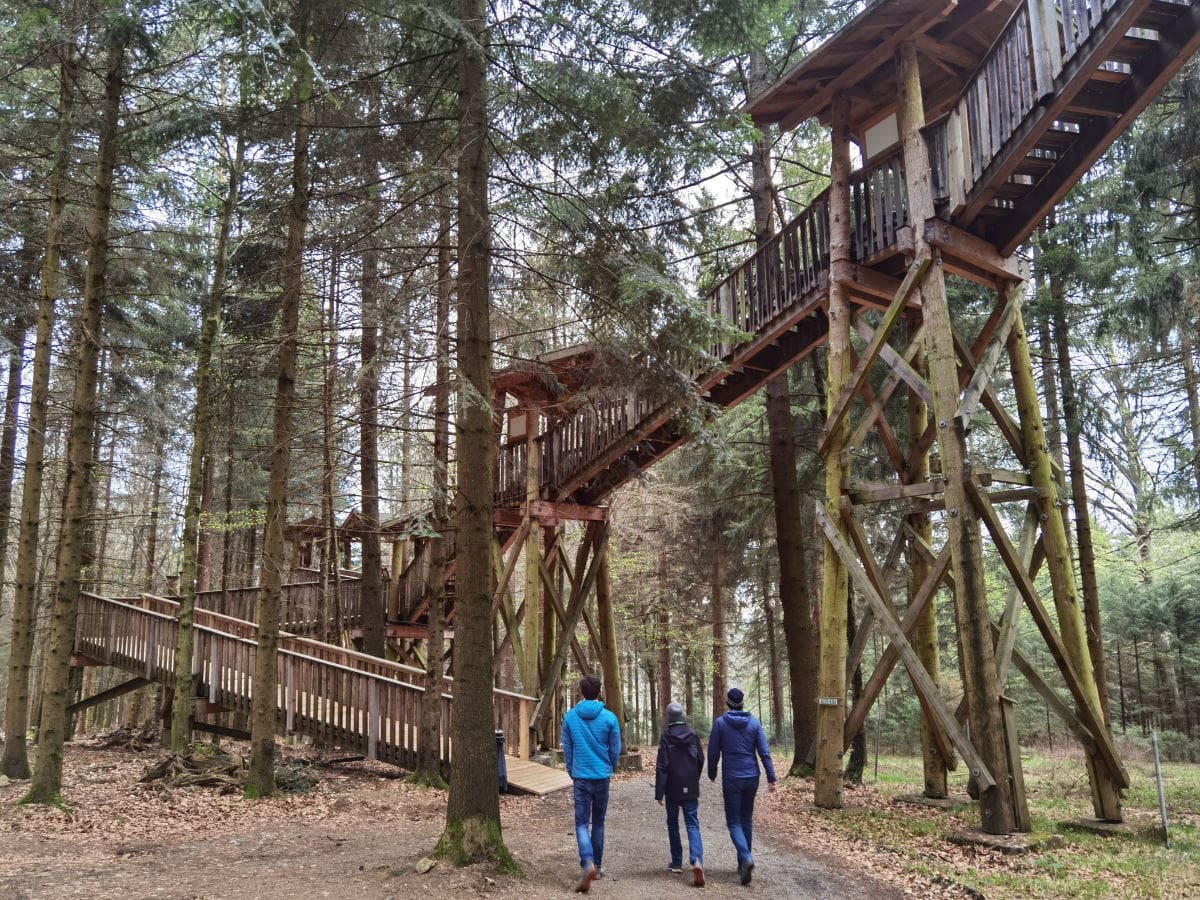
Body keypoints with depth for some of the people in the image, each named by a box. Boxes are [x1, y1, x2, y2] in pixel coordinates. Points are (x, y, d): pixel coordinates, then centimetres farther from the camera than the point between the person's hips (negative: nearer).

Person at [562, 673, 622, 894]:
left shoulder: (570, 716, -4)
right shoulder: (609, 717, -6)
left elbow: (567, 748, 3)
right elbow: (616, 749, 1)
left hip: (581, 777, -1)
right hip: (602, 777, 1)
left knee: (582, 822, 0)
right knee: (598, 822, 16)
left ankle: (588, 864, -22)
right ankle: (596, 865, 24)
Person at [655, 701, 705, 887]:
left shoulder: (666, 738, -11)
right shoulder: (693, 736, 1)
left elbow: (662, 767, -13)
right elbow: (701, 761, 9)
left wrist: (659, 793, -10)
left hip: (673, 790, -2)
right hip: (691, 790, 2)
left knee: (673, 824, 16)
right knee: (693, 825, 2)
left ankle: (677, 862, 21)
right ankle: (697, 860, -20)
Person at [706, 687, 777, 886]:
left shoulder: (720, 723, -6)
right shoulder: (754, 723, 0)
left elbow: (713, 752, -1)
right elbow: (764, 753, -4)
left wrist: (712, 774, 14)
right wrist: (771, 778, -1)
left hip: (731, 779, -3)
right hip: (752, 778, 3)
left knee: (734, 822, 2)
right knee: (747, 819, 16)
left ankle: (746, 857, -22)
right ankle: (743, 864, 21)